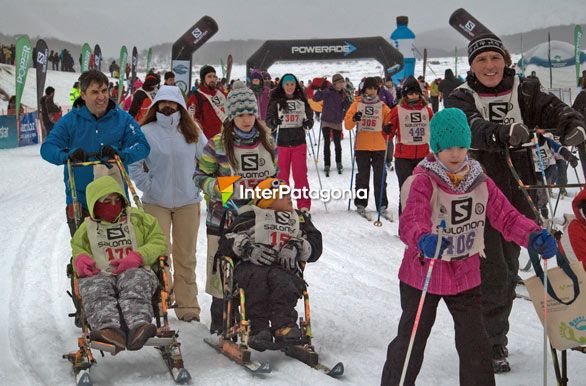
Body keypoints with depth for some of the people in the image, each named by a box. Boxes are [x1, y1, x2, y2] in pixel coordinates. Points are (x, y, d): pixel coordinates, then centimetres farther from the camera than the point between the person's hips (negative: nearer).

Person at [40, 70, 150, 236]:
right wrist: (68, 155, -29)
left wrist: (120, 154, -27)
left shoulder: (122, 119, 1)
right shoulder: (70, 121, 0)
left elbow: (142, 146, -6)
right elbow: (48, 148, -7)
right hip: (80, 201, 0)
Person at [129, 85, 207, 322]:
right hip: (156, 203, -2)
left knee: (186, 256, 7)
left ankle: (188, 306, 14)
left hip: (188, 202, 3)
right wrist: (148, 186, -7)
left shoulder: (192, 132, 5)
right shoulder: (146, 132, -5)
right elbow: (134, 163, -3)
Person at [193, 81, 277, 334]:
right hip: (225, 216, -3)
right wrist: (220, 188, -16)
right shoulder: (218, 144, -4)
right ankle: (220, 320, 16)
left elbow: (274, 175, 20)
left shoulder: (267, 141, 9)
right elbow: (200, 176, 0)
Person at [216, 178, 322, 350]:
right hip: (251, 267, -1)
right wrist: (247, 247, -11)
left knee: (279, 278, -35)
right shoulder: (250, 217, 19)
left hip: (286, 268, 1)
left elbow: (315, 246, 16)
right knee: (259, 277, -37)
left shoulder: (300, 218, 28)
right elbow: (226, 242, 8)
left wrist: (296, 247, -5)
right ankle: (259, 328, -42)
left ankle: (283, 326, -47)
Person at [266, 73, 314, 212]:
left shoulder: (301, 101, 6)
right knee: (282, 175, 6)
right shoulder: (276, 101, 0)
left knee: (300, 174, -2)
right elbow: (269, 120, -1)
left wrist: (308, 124, -7)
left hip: (299, 143, 1)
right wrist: (275, 122, -22)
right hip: (282, 143, -1)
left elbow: (310, 117, 14)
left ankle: (304, 204, 3)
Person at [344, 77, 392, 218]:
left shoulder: (382, 106, 7)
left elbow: (389, 120, 12)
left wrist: (388, 127, -10)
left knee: (380, 177, 2)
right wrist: (354, 119, -22)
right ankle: (360, 204, 14)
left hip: (379, 147, 1)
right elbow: (348, 124, 0)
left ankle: (382, 206, 7)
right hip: (362, 146, -1)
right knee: (363, 177, 5)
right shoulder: (357, 104, 4)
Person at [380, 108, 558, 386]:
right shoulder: (424, 182, -19)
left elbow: (506, 216, -5)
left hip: (466, 275, 4)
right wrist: (424, 240, -56)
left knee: (474, 343, 12)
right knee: (411, 340, 9)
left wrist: (534, 236, -23)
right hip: (423, 274, -4)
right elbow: (410, 222, -34)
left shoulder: (480, 181, -2)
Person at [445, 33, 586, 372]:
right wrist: (503, 131, -43)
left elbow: (553, 109, -8)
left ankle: (497, 334, 35)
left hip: (517, 192, 3)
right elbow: (471, 127, -24)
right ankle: (492, 343, 13)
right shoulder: (461, 99, -4)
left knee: (509, 267, 15)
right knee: (492, 272, -4)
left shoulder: (524, 91, 4)